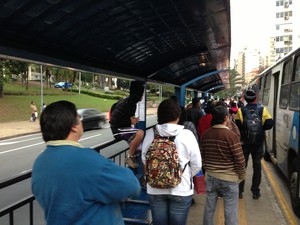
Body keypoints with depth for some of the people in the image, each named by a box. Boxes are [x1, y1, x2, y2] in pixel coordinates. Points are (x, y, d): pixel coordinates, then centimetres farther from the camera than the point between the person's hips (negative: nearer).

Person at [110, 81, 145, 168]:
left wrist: (133, 119, 4)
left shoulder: (132, 103, 6)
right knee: (140, 133, -30)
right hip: (118, 129, -10)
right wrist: (130, 122, -10)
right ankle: (129, 157, -18)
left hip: (124, 128, 10)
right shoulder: (124, 104, -21)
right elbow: (113, 121, -20)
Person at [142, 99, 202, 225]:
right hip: (181, 189, -2)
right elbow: (197, 164, -6)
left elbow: (144, 160, 4)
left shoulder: (150, 134, -7)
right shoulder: (187, 134, -13)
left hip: (155, 189, 2)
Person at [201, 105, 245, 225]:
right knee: (230, 211, 8)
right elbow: (239, 159, -14)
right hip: (229, 178, -5)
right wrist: (241, 175, 2)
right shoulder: (231, 135, -18)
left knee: (209, 208, 16)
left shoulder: (205, 134, -1)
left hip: (210, 176, 5)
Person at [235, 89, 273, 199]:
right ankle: (255, 192, 18)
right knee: (257, 167, 12)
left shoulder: (240, 111, -9)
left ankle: (239, 191, 15)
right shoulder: (263, 109, -6)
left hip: (244, 143, 0)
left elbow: (237, 126, -13)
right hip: (258, 144, 1)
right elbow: (269, 124, -10)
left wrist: (243, 131, 6)